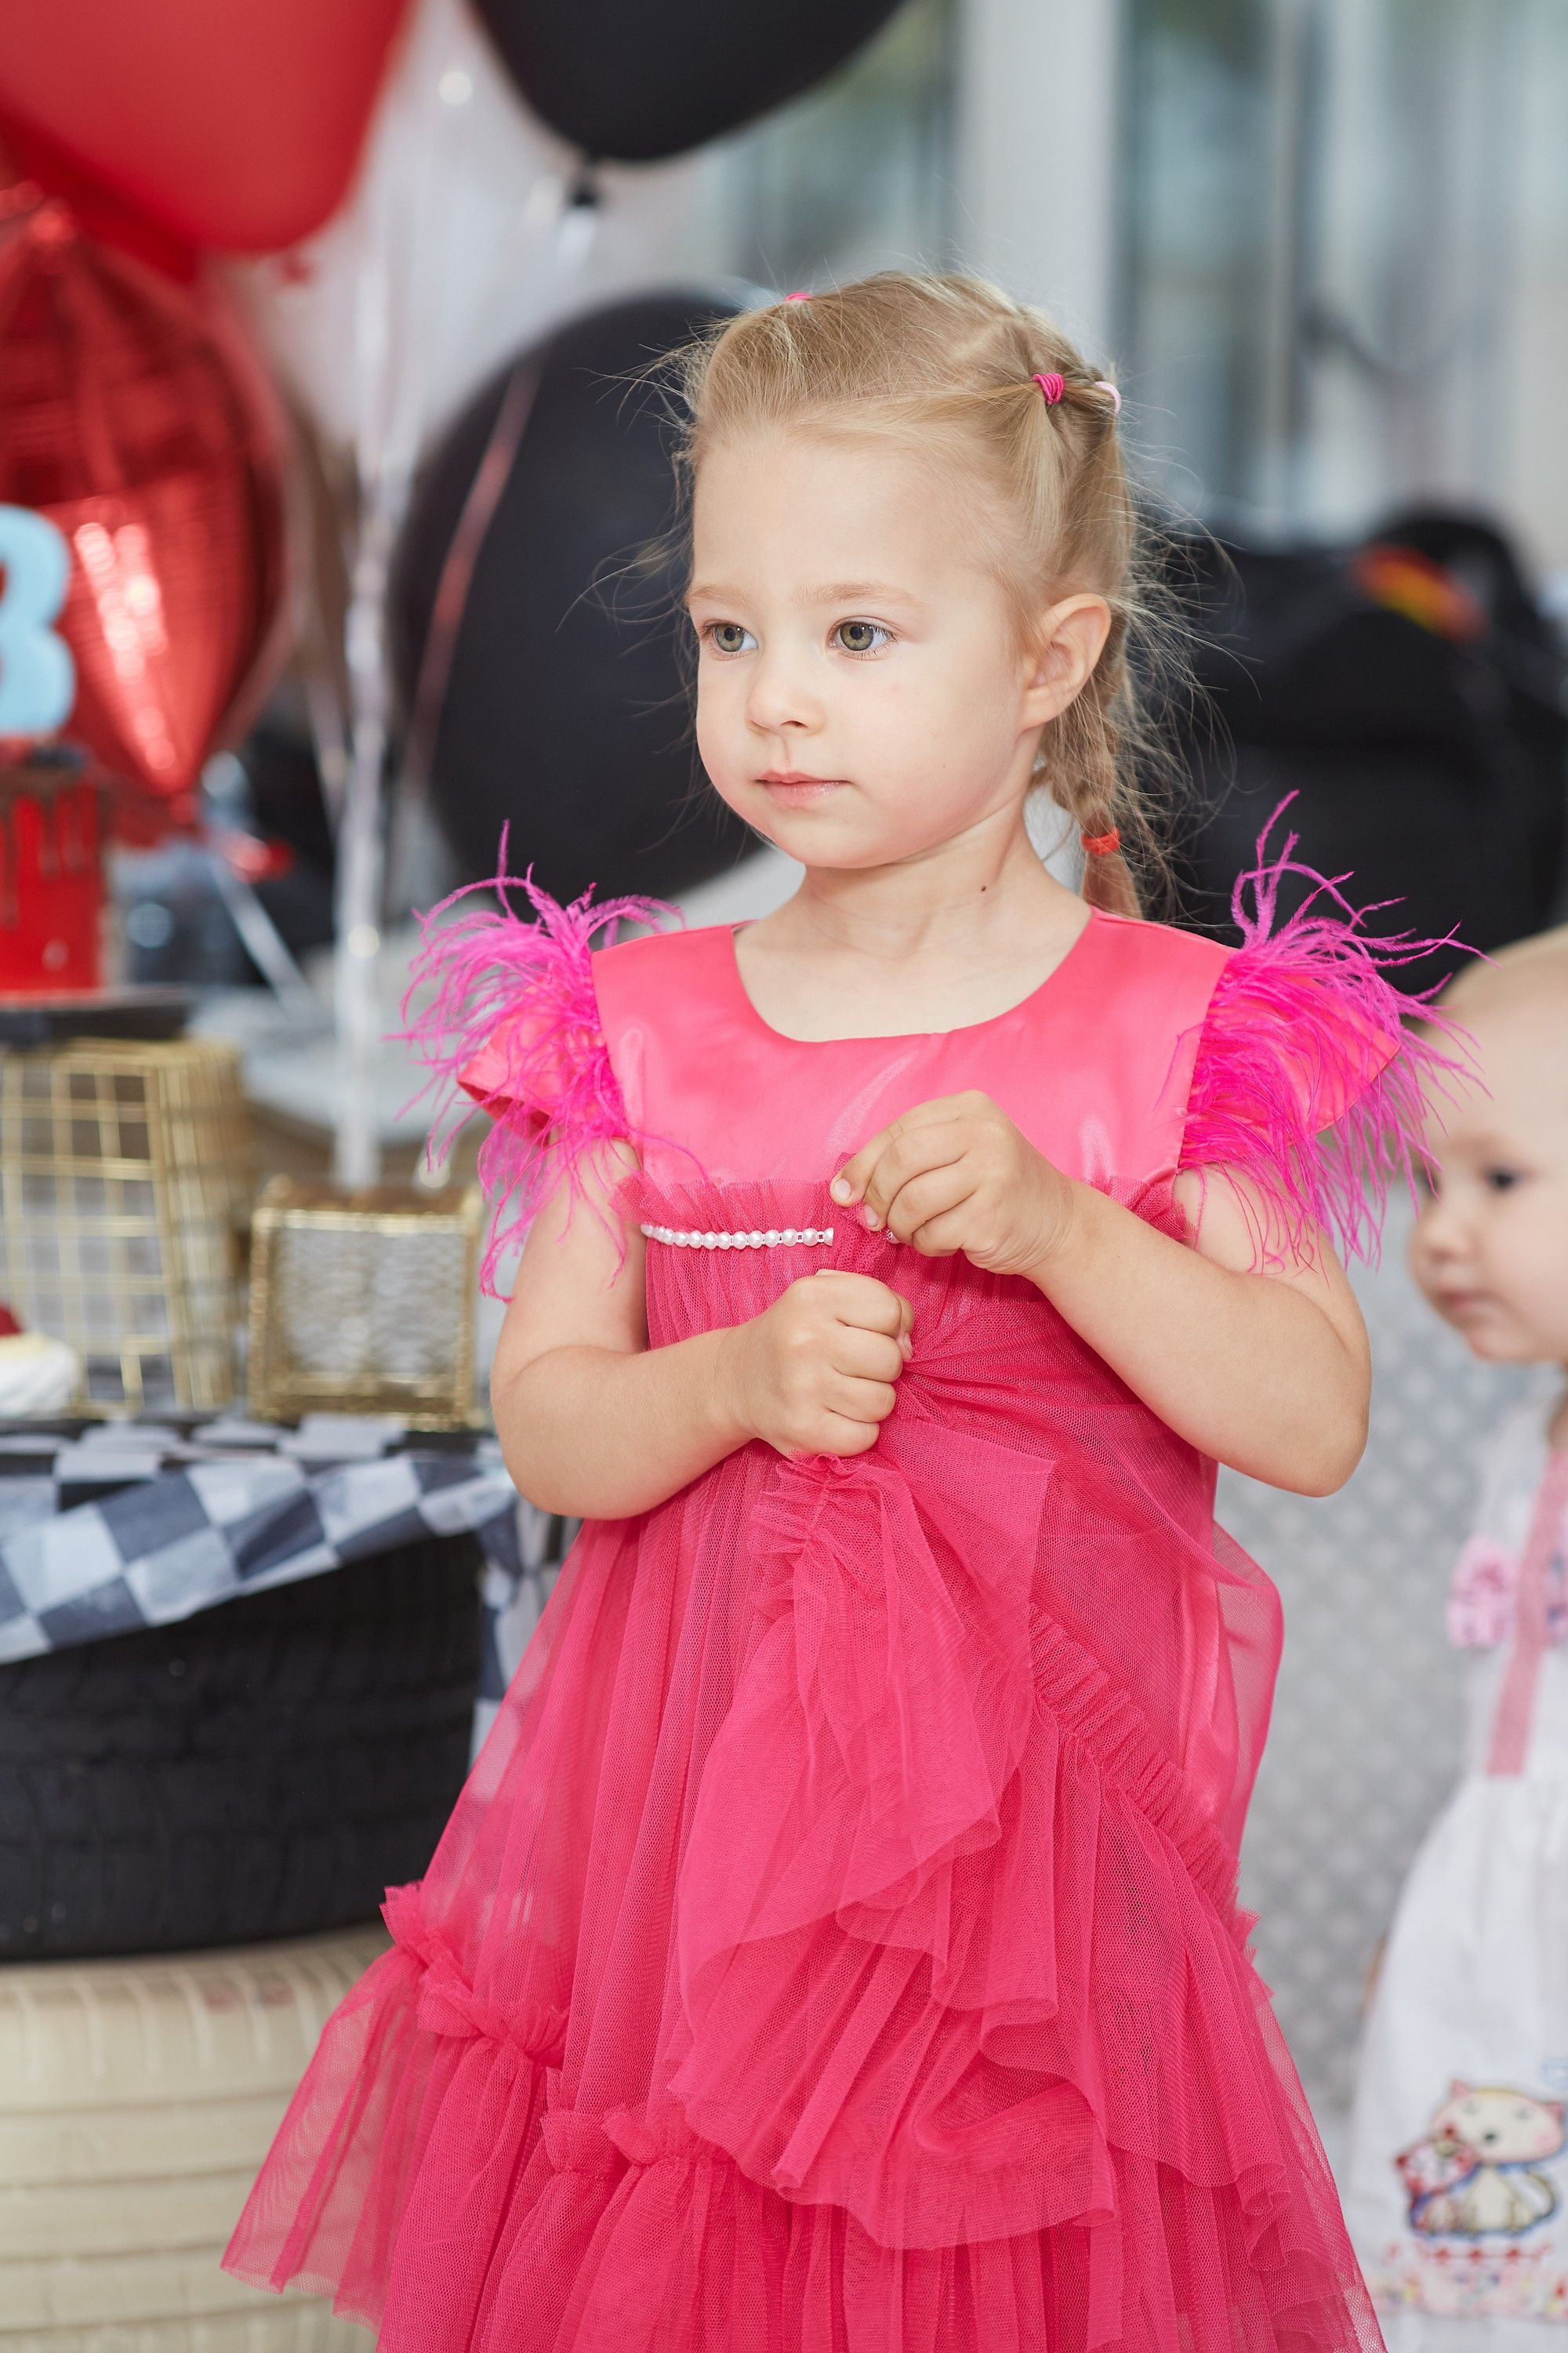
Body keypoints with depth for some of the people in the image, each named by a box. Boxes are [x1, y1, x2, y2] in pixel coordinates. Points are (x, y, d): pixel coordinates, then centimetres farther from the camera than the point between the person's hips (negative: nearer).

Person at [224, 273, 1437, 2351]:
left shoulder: (1170, 1030, -4)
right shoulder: (644, 1030, 4)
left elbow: (1315, 1422, -9)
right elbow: (546, 1428, 4)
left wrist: (1056, 1225, -21)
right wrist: (738, 1381, -16)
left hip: (1022, 1790, -2)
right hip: (690, 1790, 2)